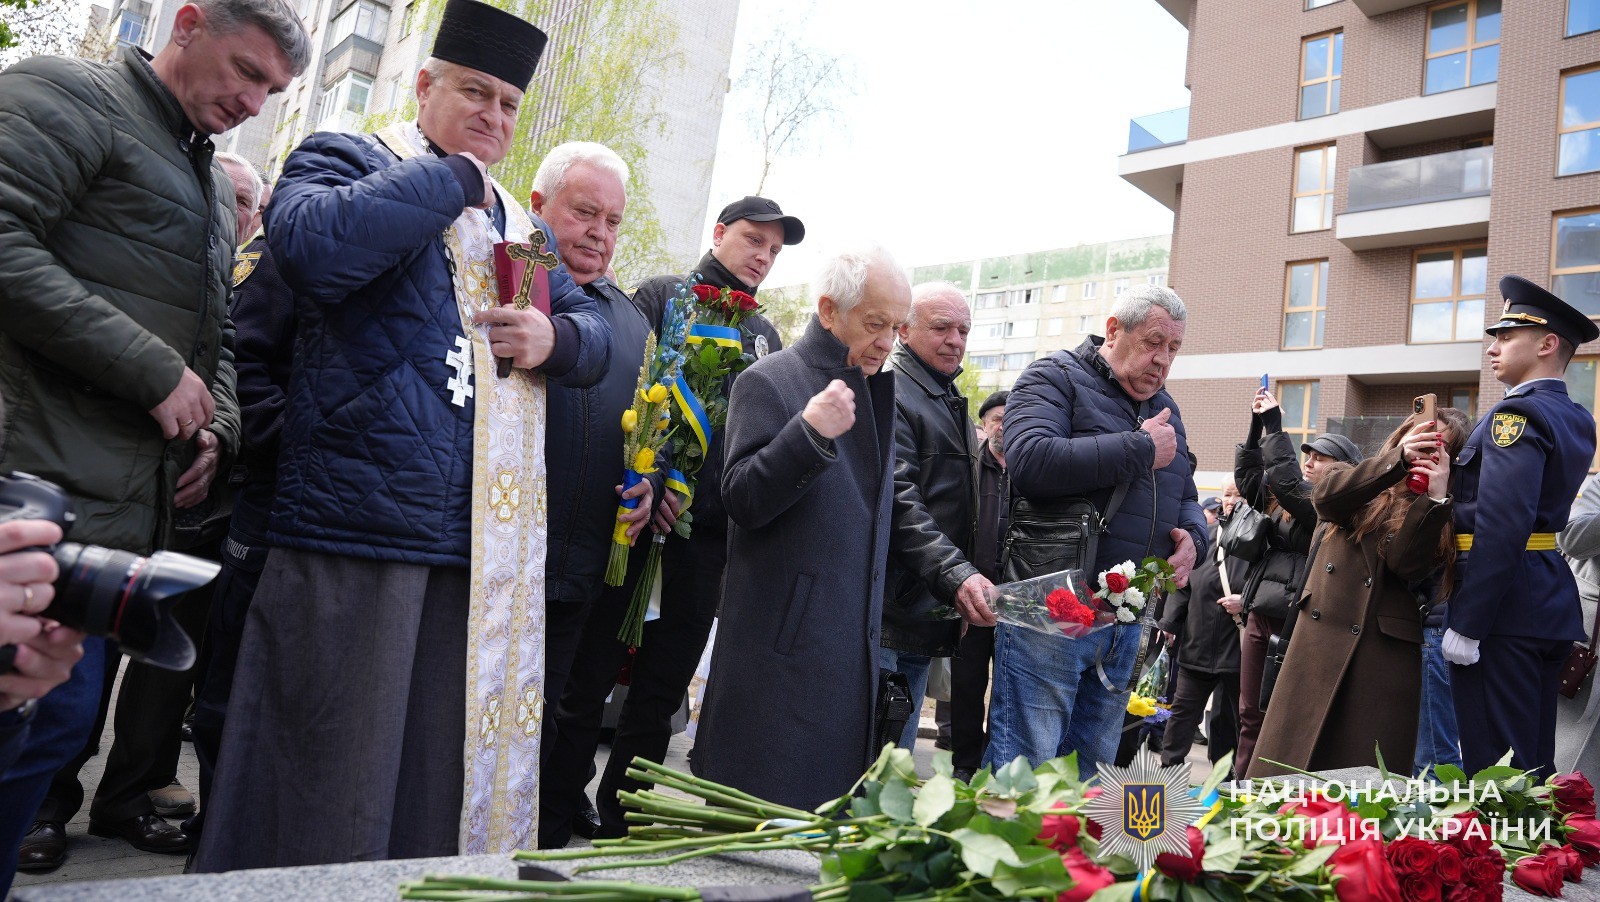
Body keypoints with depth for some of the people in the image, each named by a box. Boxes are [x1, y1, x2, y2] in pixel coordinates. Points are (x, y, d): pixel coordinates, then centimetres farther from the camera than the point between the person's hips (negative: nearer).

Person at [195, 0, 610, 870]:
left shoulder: (522, 226, 23)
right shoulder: (343, 159, 4)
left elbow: (595, 333, 22)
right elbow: (313, 246, -19)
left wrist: (555, 338, -2)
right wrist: (452, 177, -8)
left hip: (489, 548, 6)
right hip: (358, 530, -6)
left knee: (453, 771, 11)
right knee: (329, 782, 2)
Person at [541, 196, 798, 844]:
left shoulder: (766, 336, 19)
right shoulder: (661, 296, 3)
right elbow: (618, 388, -8)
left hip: (708, 537, 5)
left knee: (660, 694, 10)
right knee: (588, 681, 3)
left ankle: (617, 825, 23)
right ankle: (554, 823, 16)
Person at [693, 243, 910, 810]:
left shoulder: (875, 391, 15)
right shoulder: (768, 381, -8)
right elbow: (741, 502, -17)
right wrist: (809, 433, -30)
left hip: (852, 650, 7)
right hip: (783, 643, -7)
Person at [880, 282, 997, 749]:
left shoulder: (951, 400, 21)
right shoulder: (888, 392, -10)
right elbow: (898, 499, -22)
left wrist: (969, 579, 19)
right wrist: (955, 574, -30)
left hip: (928, 618, 9)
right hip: (887, 616, -9)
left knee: (899, 751, 16)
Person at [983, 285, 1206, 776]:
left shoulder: (1163, 407, 19)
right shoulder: (1055, 378, -4)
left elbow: (1185, 499, 28)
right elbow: (1031, 462, -24)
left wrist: (1193, 537, 3)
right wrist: (1141, 449, -16)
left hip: (1127, 622, 8)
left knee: (1094, 769, 15)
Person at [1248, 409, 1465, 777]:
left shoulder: (1438, 513, 12)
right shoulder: (1358, 478, 13)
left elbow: (1407, 566, -7)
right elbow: (1326, 495, -12)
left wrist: (1435, 498, -14)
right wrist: (1398, 459, -19)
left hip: (1387, 649, 0)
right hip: (1322, 637, 0)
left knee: (1364, 769, 1)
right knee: (1289, 762, -2)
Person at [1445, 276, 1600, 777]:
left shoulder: (1517, 414, -14)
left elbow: (1501, 528, -23)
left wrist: (1465, 625, -21)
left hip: (1505, 607, -10)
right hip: (1552, 604, 10)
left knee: (1492, 766, -4)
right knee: (1534, 761, 16)